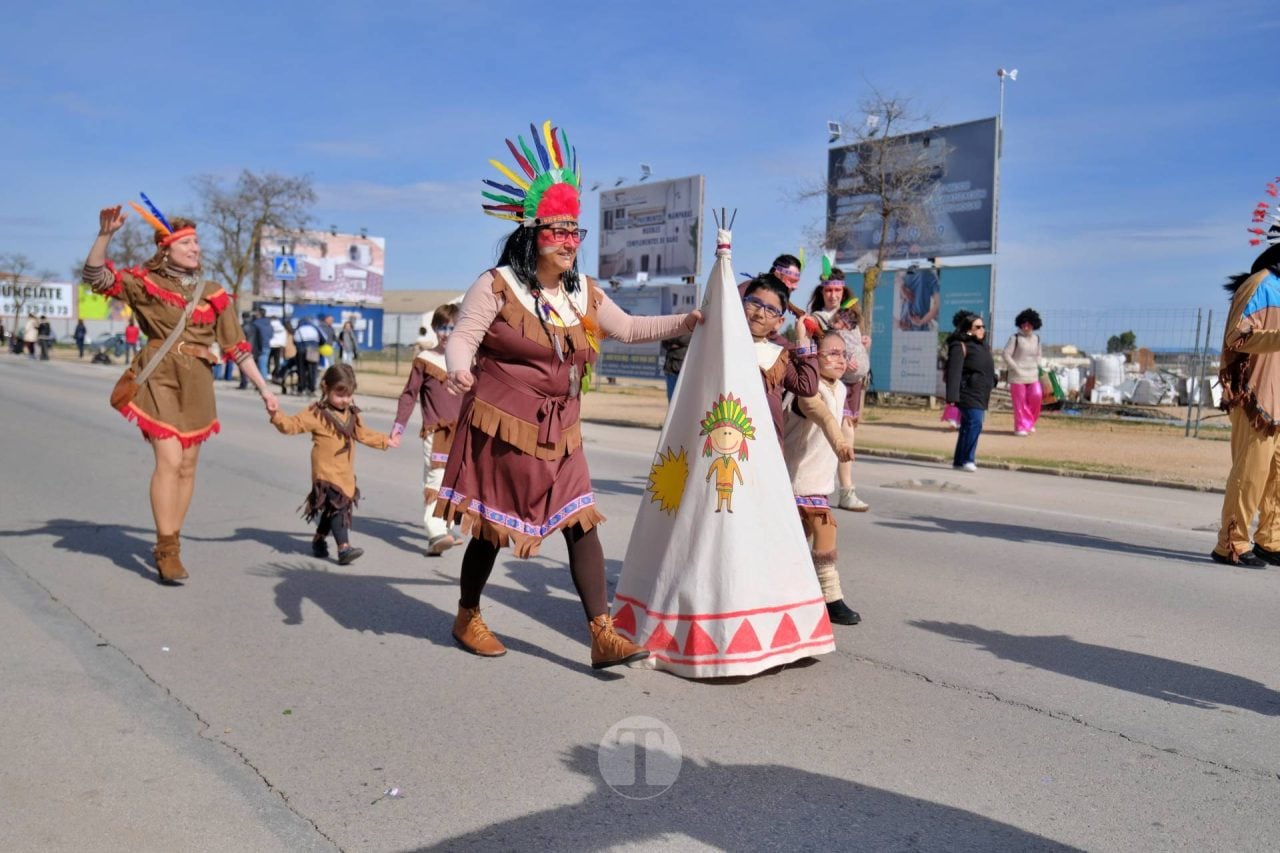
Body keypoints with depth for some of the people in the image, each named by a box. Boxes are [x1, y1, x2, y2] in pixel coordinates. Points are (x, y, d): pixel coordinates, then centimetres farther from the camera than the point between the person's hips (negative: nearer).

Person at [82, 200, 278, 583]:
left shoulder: (213, 294, 9)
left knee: (187, 467, 6)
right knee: (169, 461, -14)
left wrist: (263, 388, 8)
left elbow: (235, 346, 10)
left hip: (197, 383, 4)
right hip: (160, 378, -4)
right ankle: (166, 549, -5)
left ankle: (170, 543, 20)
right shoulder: (145, 283, 2)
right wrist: (105, 234, -26)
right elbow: (95, 276, -11)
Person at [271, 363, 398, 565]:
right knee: (337, 506, -17)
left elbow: (364, 435, 28)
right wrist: (277, 415, -32)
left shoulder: (353, 415, 13)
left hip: (346, 474, 7)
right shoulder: (316, 414, -9)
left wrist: (386, 440, 33)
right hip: (326, 473, -7)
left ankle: (319, 539, 37)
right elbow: (292, 425, -14)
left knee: (339, 508, 17)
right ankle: (344, 547, -22)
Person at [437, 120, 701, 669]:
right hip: (501, 429, -5)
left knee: (581, 523, -3)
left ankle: (603, 638, -1)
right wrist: (458, 370, -35)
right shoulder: (497, 286, -10)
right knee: (491, 527, 7)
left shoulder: (585, 294, 9)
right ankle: (468, 618, 31)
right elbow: (461, 339, -13)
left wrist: (685, 322, 15)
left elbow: (628, 329, 22)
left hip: (559, 437, 5)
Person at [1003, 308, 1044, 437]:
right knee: (1020, 402, -3)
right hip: (1018, 376, -4)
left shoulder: (1036, 338, 11)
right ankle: (1021, 427, 7)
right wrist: (1016, 369, -10)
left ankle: (1029, 423, 14)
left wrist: (1037, 367, 10)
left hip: (1033, 375, 4)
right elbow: (1006, 355, -8)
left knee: (1036, 396, -7)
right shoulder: (1015, 338, -5)